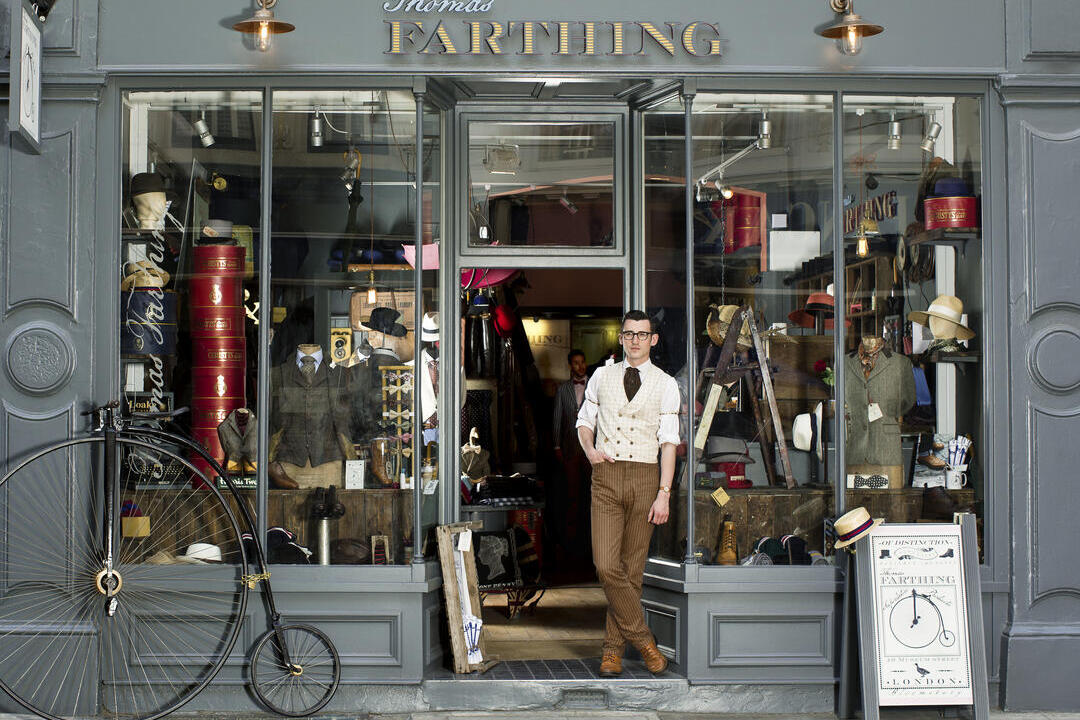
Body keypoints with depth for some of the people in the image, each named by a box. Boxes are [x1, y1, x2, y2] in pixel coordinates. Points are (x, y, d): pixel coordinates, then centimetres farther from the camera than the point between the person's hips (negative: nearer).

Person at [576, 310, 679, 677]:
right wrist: (589, 449, -4)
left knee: (632, 567, 4)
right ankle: (643, 639, 5)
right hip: (606, 475, 1)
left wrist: (664, 493, -8)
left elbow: (669, 441, 0)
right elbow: (585, 421, 18)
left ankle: (614, 647, 16)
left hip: (644, 477, -1)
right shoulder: (602, 376, 10)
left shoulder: (665, 384, 3)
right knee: (606, 565, -10)